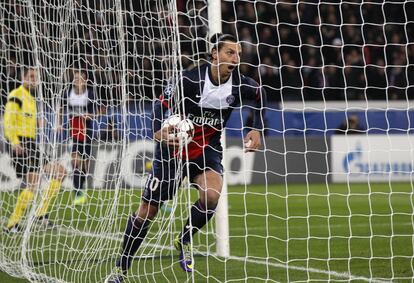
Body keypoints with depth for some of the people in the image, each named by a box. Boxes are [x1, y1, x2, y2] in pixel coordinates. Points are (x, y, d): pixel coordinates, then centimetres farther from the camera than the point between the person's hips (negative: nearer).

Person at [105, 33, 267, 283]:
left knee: (211, 195, -28)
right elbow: (163, 102, -11)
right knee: (148, 210, 1)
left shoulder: (240, 85, -12)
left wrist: (257, 130, 2)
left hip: (208, 149, 2)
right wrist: (159, 132, -29)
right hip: (175, 147, -2)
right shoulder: (190, 79, -23)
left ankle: (184, 241, 1)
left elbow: (261, 95, 11)